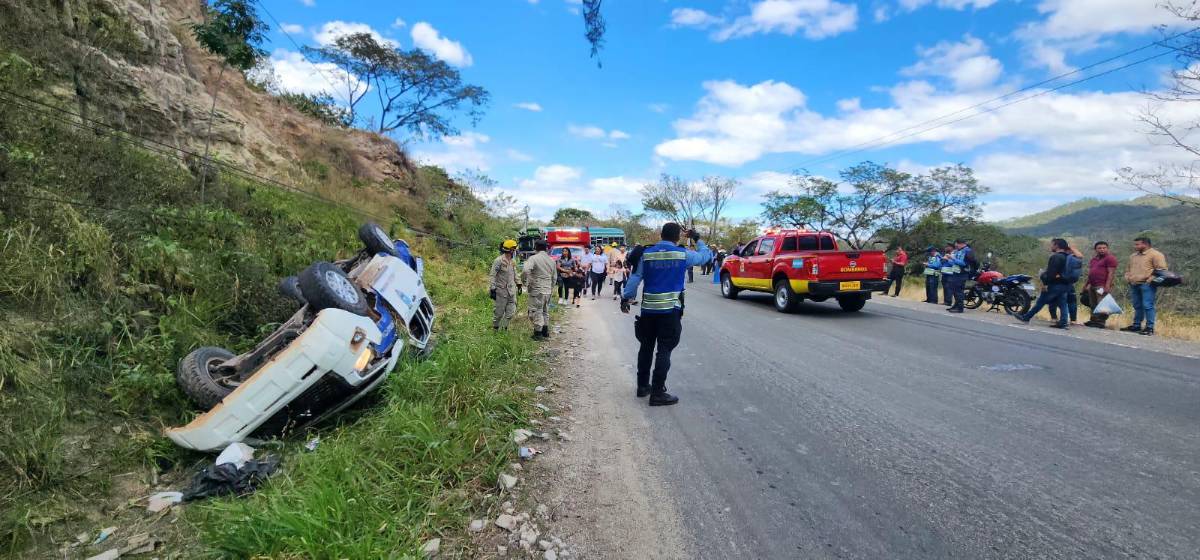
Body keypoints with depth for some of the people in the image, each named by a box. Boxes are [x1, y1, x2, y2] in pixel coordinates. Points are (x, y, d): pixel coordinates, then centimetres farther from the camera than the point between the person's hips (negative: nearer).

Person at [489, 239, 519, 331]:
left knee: (511, 311, 4)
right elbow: (492, 276, -13)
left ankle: (504, 328, 18)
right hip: (502, 291, -7)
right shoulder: (499, 260, -13)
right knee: (499, 312, 3)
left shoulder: (512, 261, 12)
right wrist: (492, 289, -16)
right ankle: (495, 328, 22)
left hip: (511, 291, 7)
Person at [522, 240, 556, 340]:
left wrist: (528, 282, -11)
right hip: (548, 290, 6)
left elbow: (525, 271, -27)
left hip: (537, 290, -6)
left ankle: (538, 333, 3)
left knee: (537, 311, 1)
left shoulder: (533, 258, -11)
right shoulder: (551, 260, 10)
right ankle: (545, 332, 25)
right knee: (545, 311, 18)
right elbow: (554, 277, 16)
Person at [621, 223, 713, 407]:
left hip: (648, 309, 4)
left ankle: (643, 385, 25)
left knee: (646, 347, 15)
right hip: (670, 310, -3)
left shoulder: (647, 254, 3)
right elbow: (706, 255, 11)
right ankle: (657, 393, 0)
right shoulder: (683, 254, -3)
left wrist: (626, 298, 10)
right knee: (664, 351, -1)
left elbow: (635, 278, 3)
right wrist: (697, 239, 24)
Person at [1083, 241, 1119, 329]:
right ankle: (1094, 320, 18)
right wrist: (1086, 284, 23)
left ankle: (1100, 322, -5)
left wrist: (1107, 286, -20)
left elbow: (1111, 273, -13)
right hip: (1092, 286, 8)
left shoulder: (1110, 258, -6)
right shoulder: (1093, 259, 19)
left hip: (1102, 286, -8)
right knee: (1093, 305, 12)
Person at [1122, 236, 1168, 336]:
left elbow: (1161, 270, -11)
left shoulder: (1156, 255, -4)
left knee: (1147, 306, -9)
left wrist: (1150, 280, -16)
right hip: (1134, 285, 7)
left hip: (1147, 285, -7)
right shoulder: (1133, 256, 20)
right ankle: (1136, 325, 16)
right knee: (1137, 306, 11)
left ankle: (1150, 328, -6)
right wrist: (1128, 278, 14)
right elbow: (1128, 269, 30)